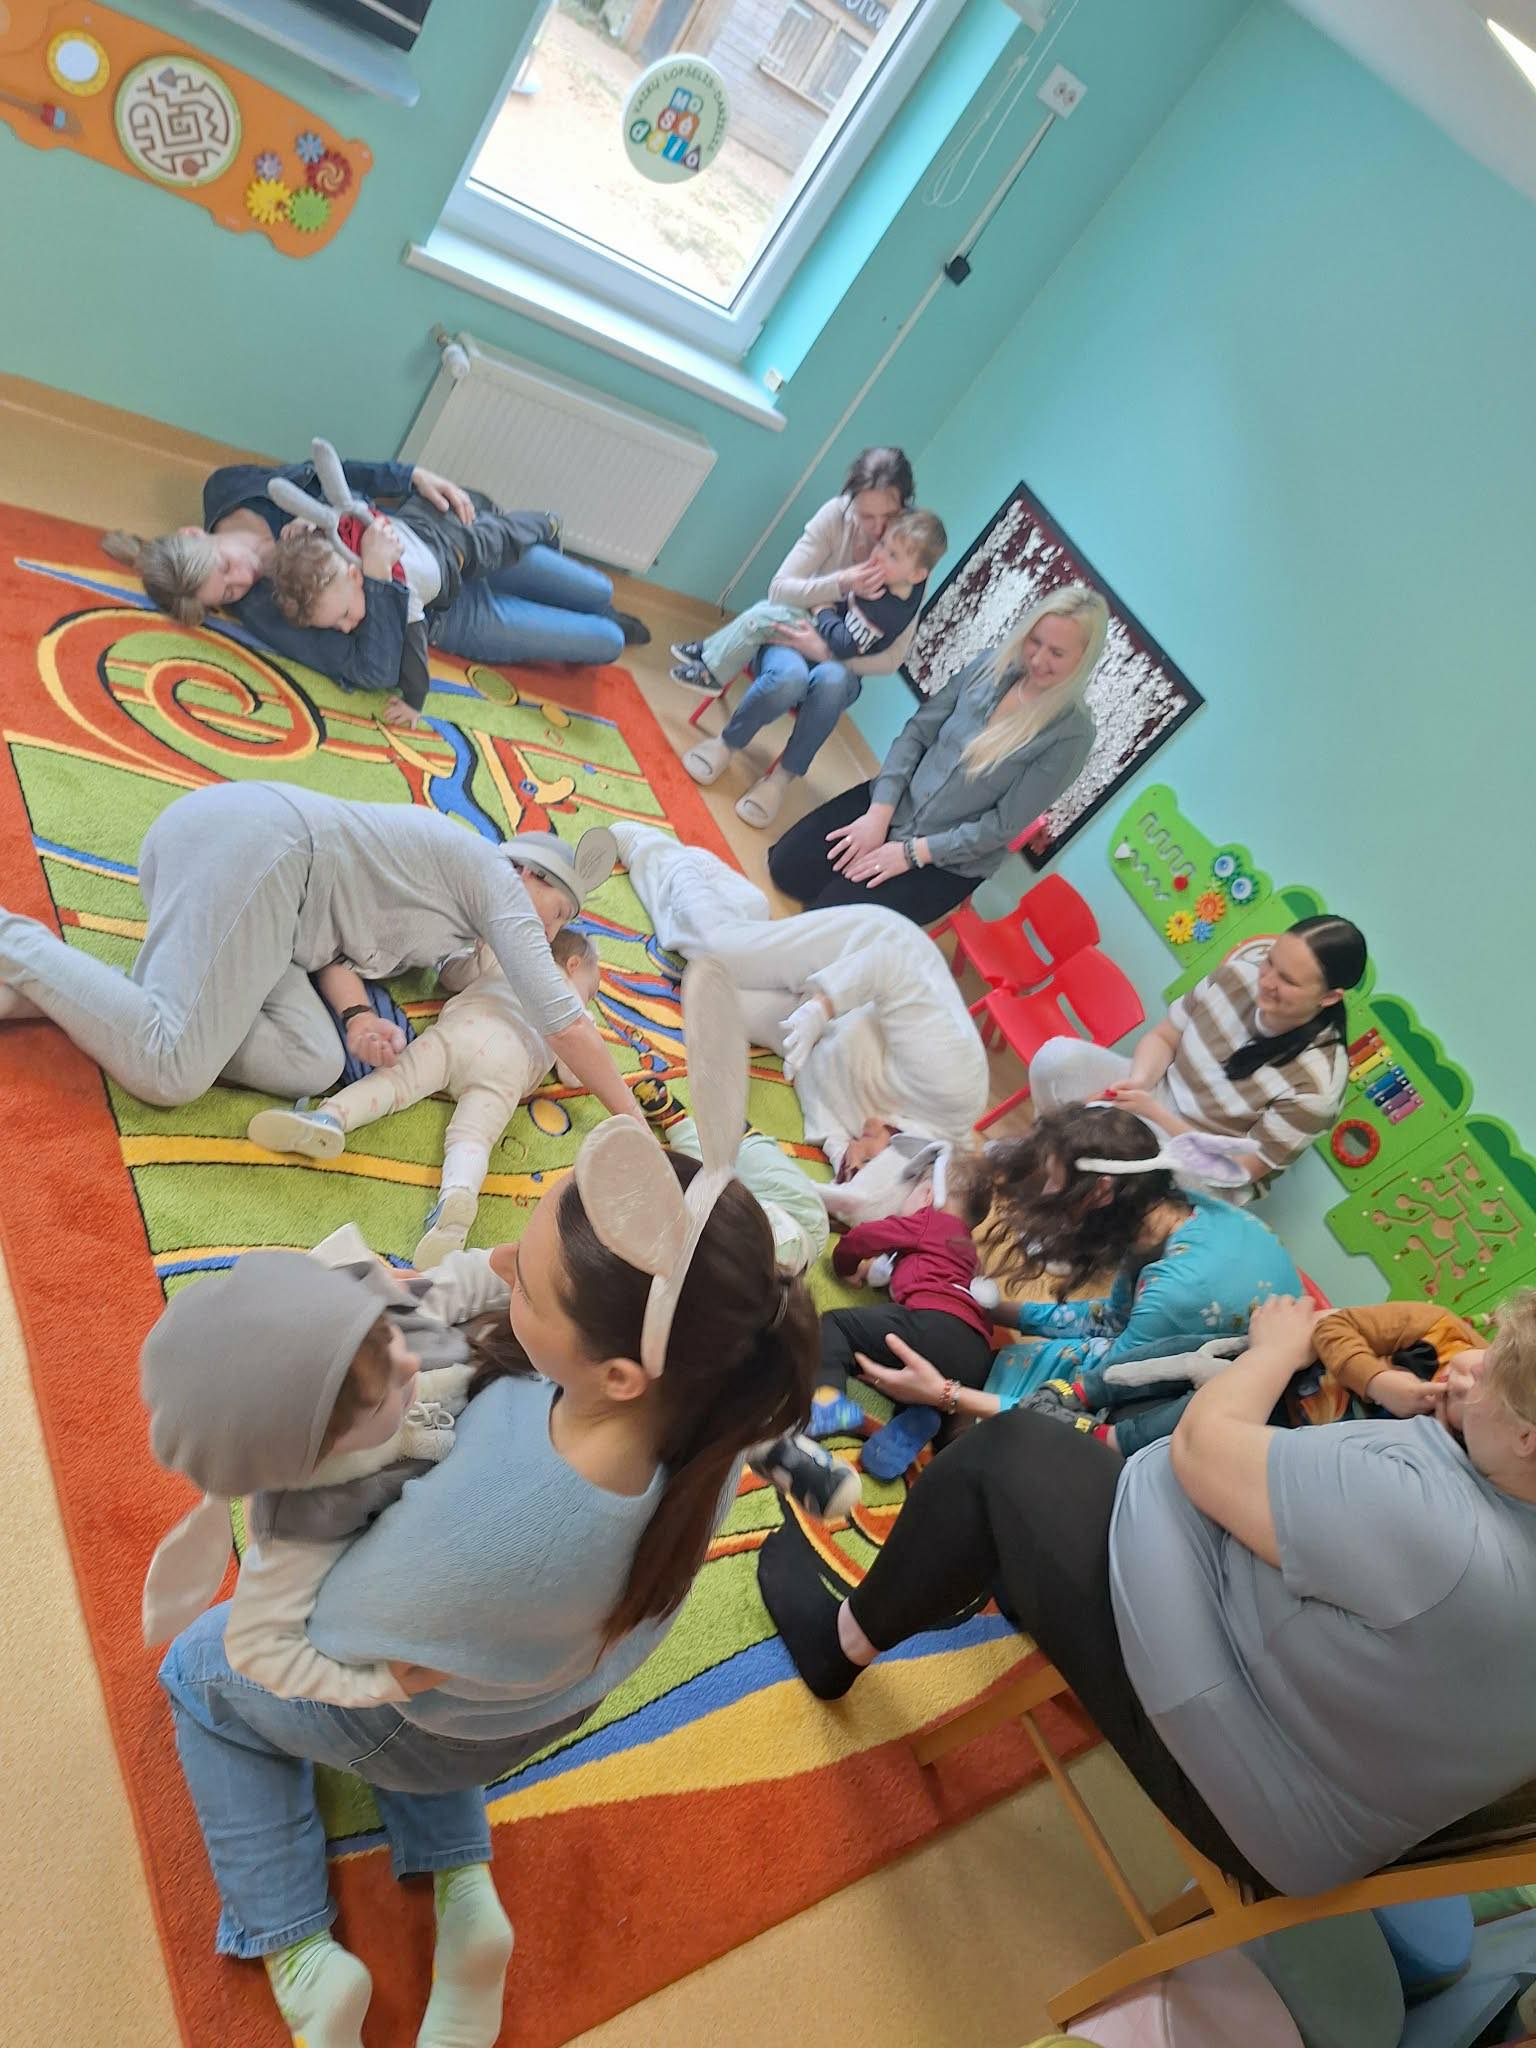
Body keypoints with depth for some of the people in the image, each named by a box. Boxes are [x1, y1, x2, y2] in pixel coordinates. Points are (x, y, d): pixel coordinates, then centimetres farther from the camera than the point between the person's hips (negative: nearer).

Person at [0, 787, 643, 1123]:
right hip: (255, 844, -10)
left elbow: (332, 938, 22)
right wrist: (631, 1120, 4)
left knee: (309, 1065, -7)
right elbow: (565, 1022, -2)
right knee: (169, 1074, -20)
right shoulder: (497, 877, 4)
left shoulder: (444, 864, 30)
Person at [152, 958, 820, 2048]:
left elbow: (347, 1648, -25)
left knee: (200, 1669, 23)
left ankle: (305, 1956, 22)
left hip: (432, 1727, -5)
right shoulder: (704, 1387, -35)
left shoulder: (486, 1527, -50)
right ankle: (461, 1887, 24)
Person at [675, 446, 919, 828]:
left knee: (830, 680, -39)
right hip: (792, 634, 0)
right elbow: (779, 589, -15)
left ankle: (783, 777, -19)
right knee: (789, 676, -37)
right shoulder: (835, 516, -14)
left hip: (844, 663, 0)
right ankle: (727, 743, -9)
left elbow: (891, 659, -16)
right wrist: (842, 583, -32)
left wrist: (826, 649, -29)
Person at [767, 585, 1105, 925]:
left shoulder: (1072, 732, -17)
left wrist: (913, 852, -18)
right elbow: (916, 733, -2)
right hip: (894, 804, 5)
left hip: (950, 860, -4)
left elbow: (1004, 825, -16)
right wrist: (879, 814, -13)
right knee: (787, 866, -6)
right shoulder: (991, 666, -4)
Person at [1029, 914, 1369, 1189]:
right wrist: (1138, 1083, -24)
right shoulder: (1247, 965, -17)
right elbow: (1163, 1037, -3)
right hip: (1158, 1096, 5)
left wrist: (1154, 1112, -26)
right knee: (1057, 1057, -20)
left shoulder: (1316, 1084, -28)